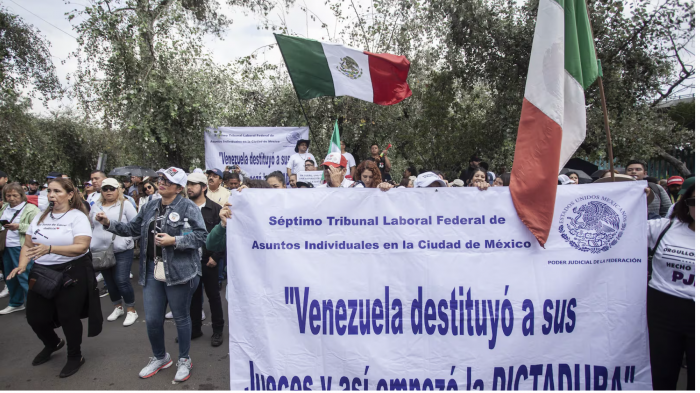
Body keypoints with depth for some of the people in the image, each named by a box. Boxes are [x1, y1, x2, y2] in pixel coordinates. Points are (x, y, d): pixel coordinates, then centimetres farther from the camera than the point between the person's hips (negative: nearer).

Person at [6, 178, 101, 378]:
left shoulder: (77, 216, -12)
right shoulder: (40, 216, 7)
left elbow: (81, 247, -22)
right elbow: (27, 245, 12)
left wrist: (49, 249, -32)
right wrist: (22, 265, -5)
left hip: (71, 273, -6)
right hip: (41, 273, 6)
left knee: (68, 317, 4)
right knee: (35, 317, 13)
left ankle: (75, 356, 28)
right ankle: (53, 343, 46)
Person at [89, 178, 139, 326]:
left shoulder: (125, 205, -4)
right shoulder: (96, 206, 11)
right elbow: (90, 226, 19)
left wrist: (126, 241, -14)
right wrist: (92, 242, 8)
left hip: (122, 251, -5)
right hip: (101, 251, 5)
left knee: (122, 281, -7)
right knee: (109, 281, 13)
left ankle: (131, 310, 9)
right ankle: (118, 307, 31)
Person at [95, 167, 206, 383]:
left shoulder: (189, 207, -10)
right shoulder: (150, 207, 11)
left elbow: (201, 235, -15)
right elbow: (133, 228, 18)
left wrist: (174, 240, -22)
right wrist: (109, 224, 6)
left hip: (179, 272, -5)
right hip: (152, 270, 6)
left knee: (181, 317, 10)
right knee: (152, 319, 11)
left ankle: (184, 360, 30)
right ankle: (160, 357, 37)